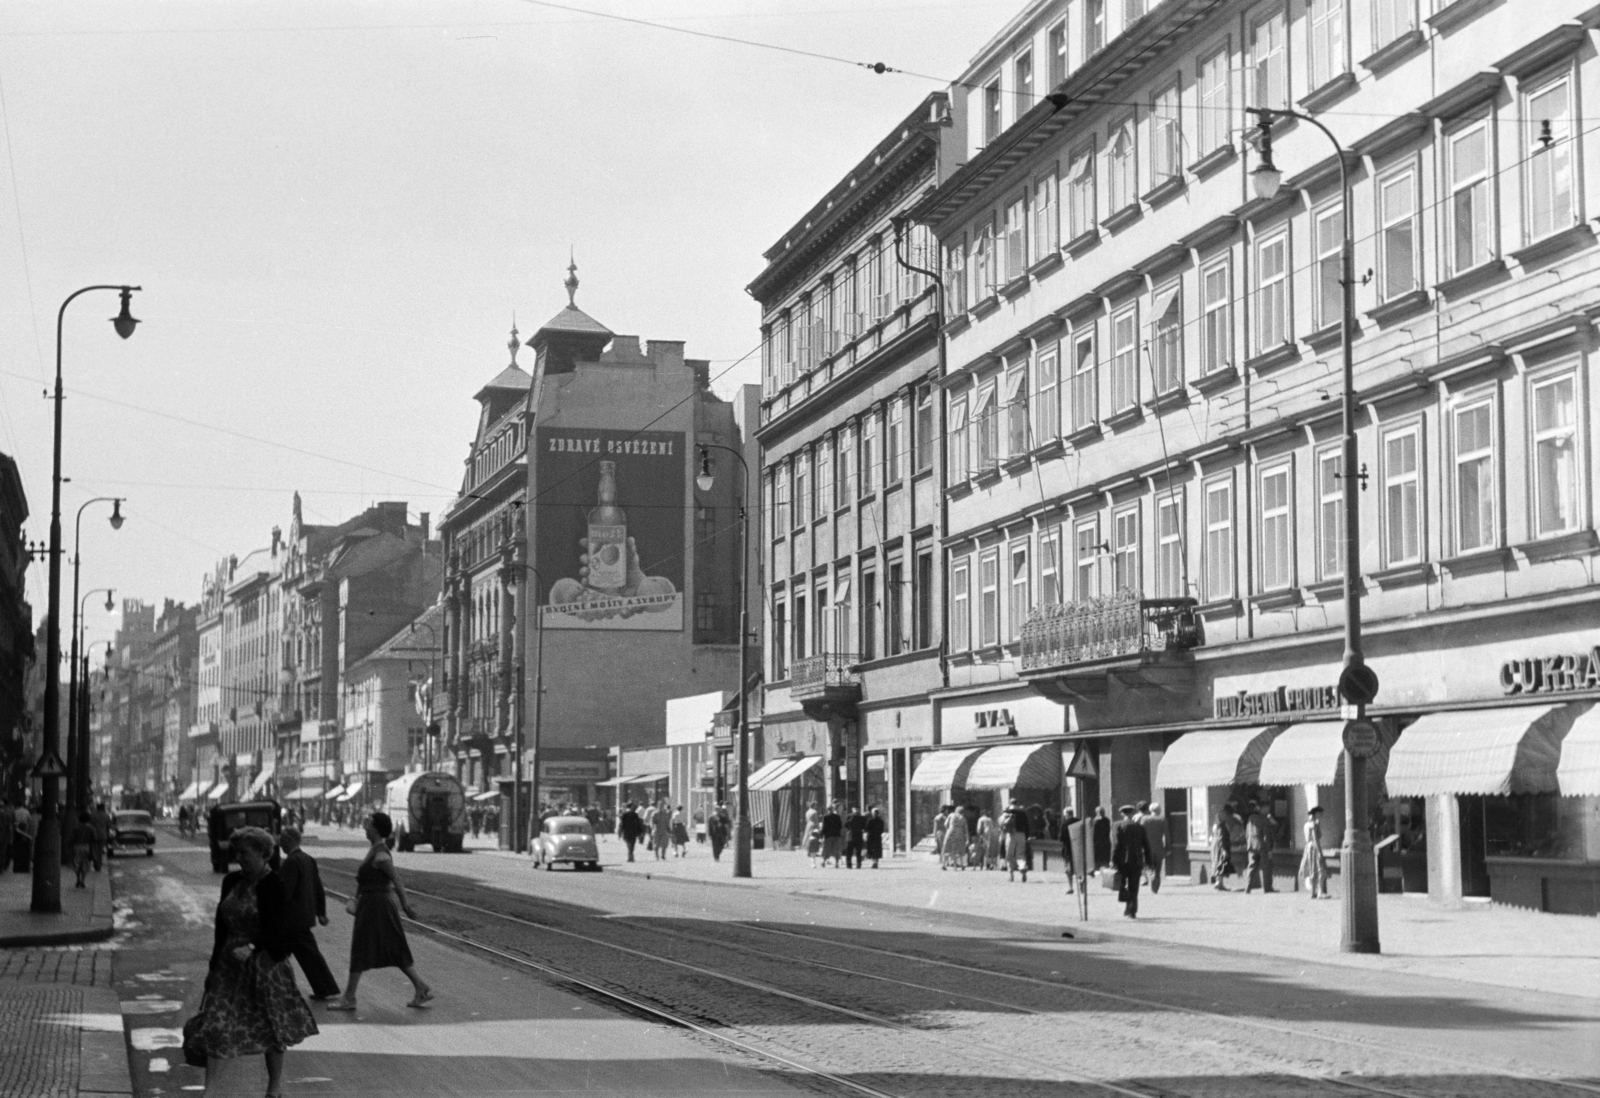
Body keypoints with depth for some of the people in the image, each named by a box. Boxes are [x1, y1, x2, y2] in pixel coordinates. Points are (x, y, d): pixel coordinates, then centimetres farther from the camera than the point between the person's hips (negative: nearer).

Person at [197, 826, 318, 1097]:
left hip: (263, 961, -5)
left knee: (271, 1028, 8)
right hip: (229, 962, 5)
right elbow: (221, 925, 12)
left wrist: (252, 948, -30)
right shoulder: (232, 881, 6)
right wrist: (214, 963, 12)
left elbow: (277, 931, -17)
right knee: (215, 1025, -2)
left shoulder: (274, 886, -13)